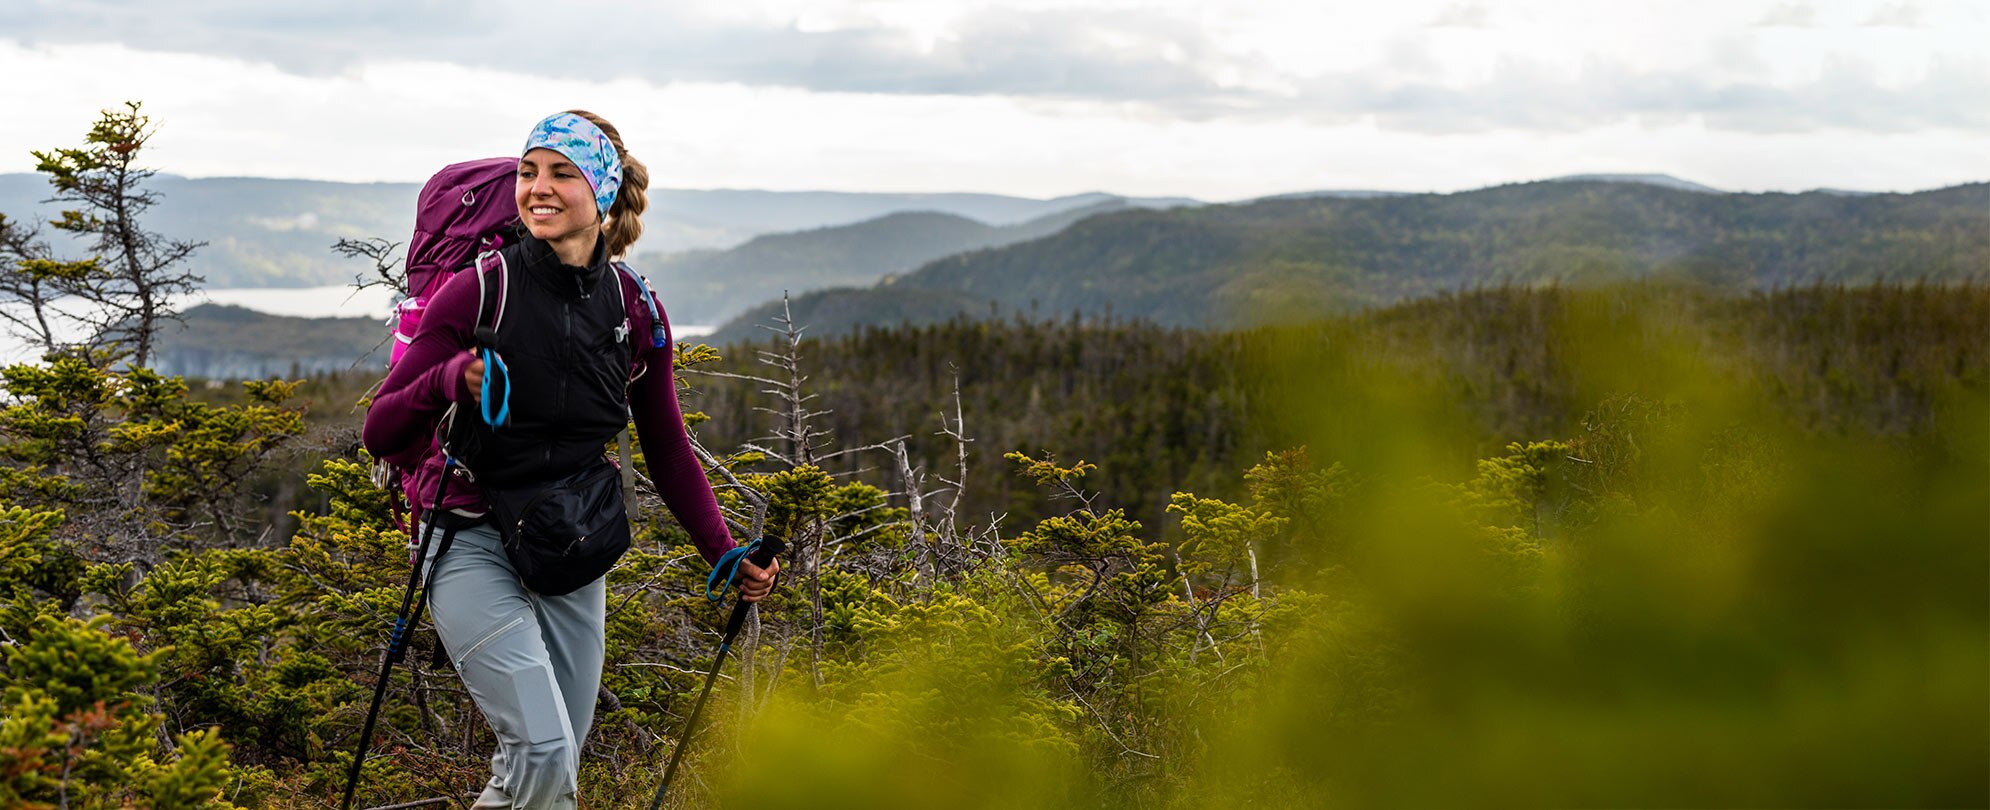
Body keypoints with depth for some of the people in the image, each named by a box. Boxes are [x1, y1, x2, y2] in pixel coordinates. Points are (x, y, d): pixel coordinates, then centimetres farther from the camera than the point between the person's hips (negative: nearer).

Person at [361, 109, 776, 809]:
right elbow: (381, 434, -10)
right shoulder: (480, 291, -11)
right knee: (542, 752, -19)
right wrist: (447, 382, -30)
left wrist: (725, 556, 3)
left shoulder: (635, 311, 1)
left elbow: (668, 452, 11)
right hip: (473, 547, -4)